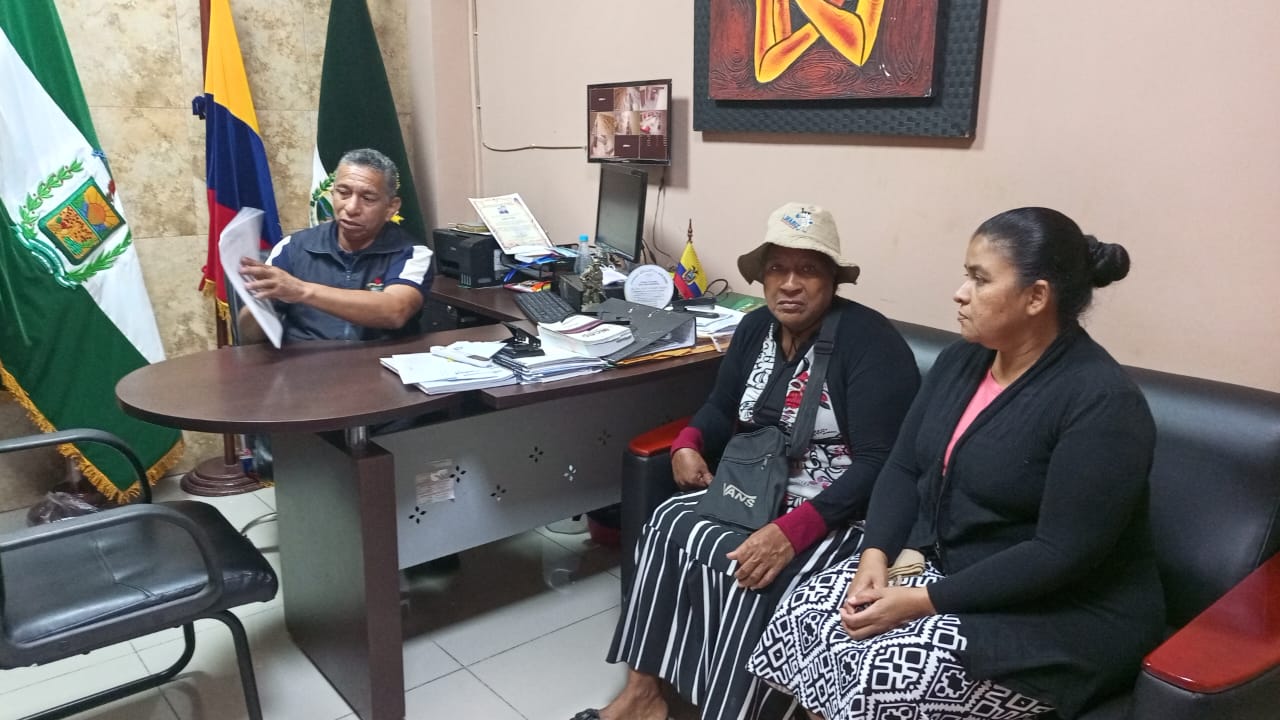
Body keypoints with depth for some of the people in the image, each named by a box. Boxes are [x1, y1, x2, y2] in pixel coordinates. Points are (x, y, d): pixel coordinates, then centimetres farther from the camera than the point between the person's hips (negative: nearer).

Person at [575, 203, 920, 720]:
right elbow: (722, 406, 18)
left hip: (838, 510, -6)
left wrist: (792, 531, -32)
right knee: (668, 524, -16)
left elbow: (879, 462, -22)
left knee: (753, 573, -30)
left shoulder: (869, 341, -17)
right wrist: (688, 444, -5)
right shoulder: (757, 328, 6)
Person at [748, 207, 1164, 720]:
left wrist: (925, 601, -24)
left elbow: (1062, 553, -24)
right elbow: (903, 469, 4)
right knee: (805, 615, -13)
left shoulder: (1101, 402, -20)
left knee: (878, 677, -26)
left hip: (1061, 617, -7)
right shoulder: (961, 361, 3)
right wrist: (876, 554, -13)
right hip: (943, 572, 7)